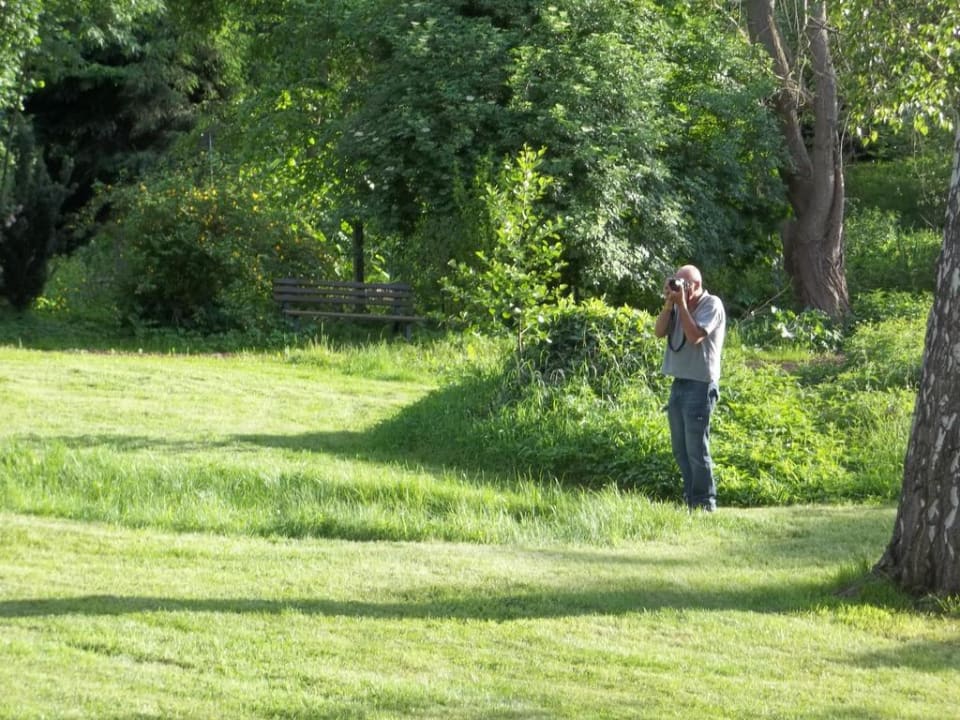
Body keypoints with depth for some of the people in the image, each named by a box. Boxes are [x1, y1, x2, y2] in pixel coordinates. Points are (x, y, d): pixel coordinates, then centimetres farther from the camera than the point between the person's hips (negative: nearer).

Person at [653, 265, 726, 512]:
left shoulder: (712, 305, -8)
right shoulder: (679, 306, 11)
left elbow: (694, 336, -20)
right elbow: (659, 332, 2)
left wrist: (682, 304, -16)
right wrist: (669, 303, -7)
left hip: (700, 385, -8)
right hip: (679, 383, 8)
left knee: (696, 450, -7)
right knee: (680, 449, 10)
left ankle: (705, 504, -2)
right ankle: (691, 500, 16)